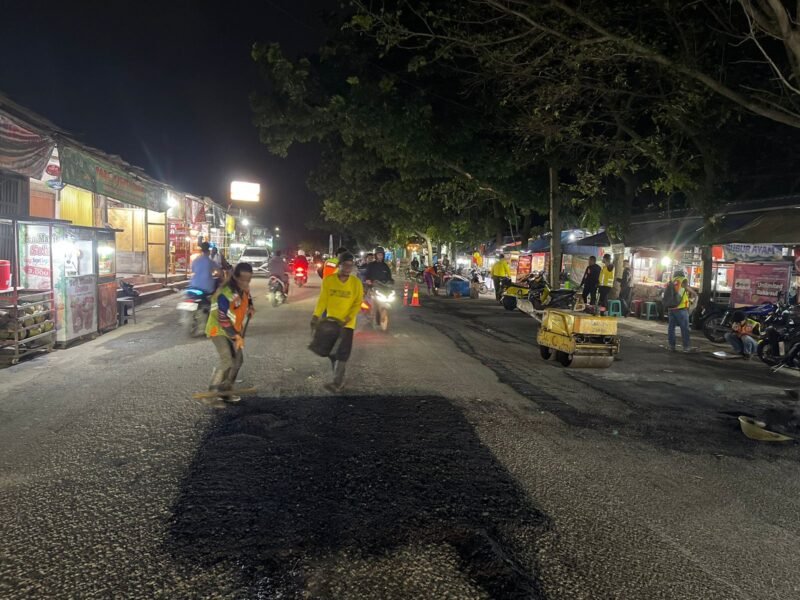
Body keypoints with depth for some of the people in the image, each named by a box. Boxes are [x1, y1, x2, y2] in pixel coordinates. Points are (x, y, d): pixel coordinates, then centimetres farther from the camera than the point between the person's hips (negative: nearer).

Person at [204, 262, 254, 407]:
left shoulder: (244, 289, -4)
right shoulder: (225, 293, -30)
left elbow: (247, 300, 19)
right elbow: (223, 320, -29)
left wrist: (250, 308, -4)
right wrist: (236, 337, -25)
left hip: (235, 330, 9)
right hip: (219, 330, -8)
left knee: (238, 360, 11)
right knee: (227, 361, -20)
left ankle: (225, 389, 26)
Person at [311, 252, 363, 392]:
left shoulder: (356, 282, -9)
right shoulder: (328, 280, -7)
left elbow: (358, 303, -7)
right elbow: (323, 300, -3)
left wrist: (347, 319, -20)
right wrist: (316, 315, -15)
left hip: (347, 323, -2)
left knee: (343, 352, -9)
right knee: (331, 351, 11)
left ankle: (337, 382, -7)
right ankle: (340, 379, 28)